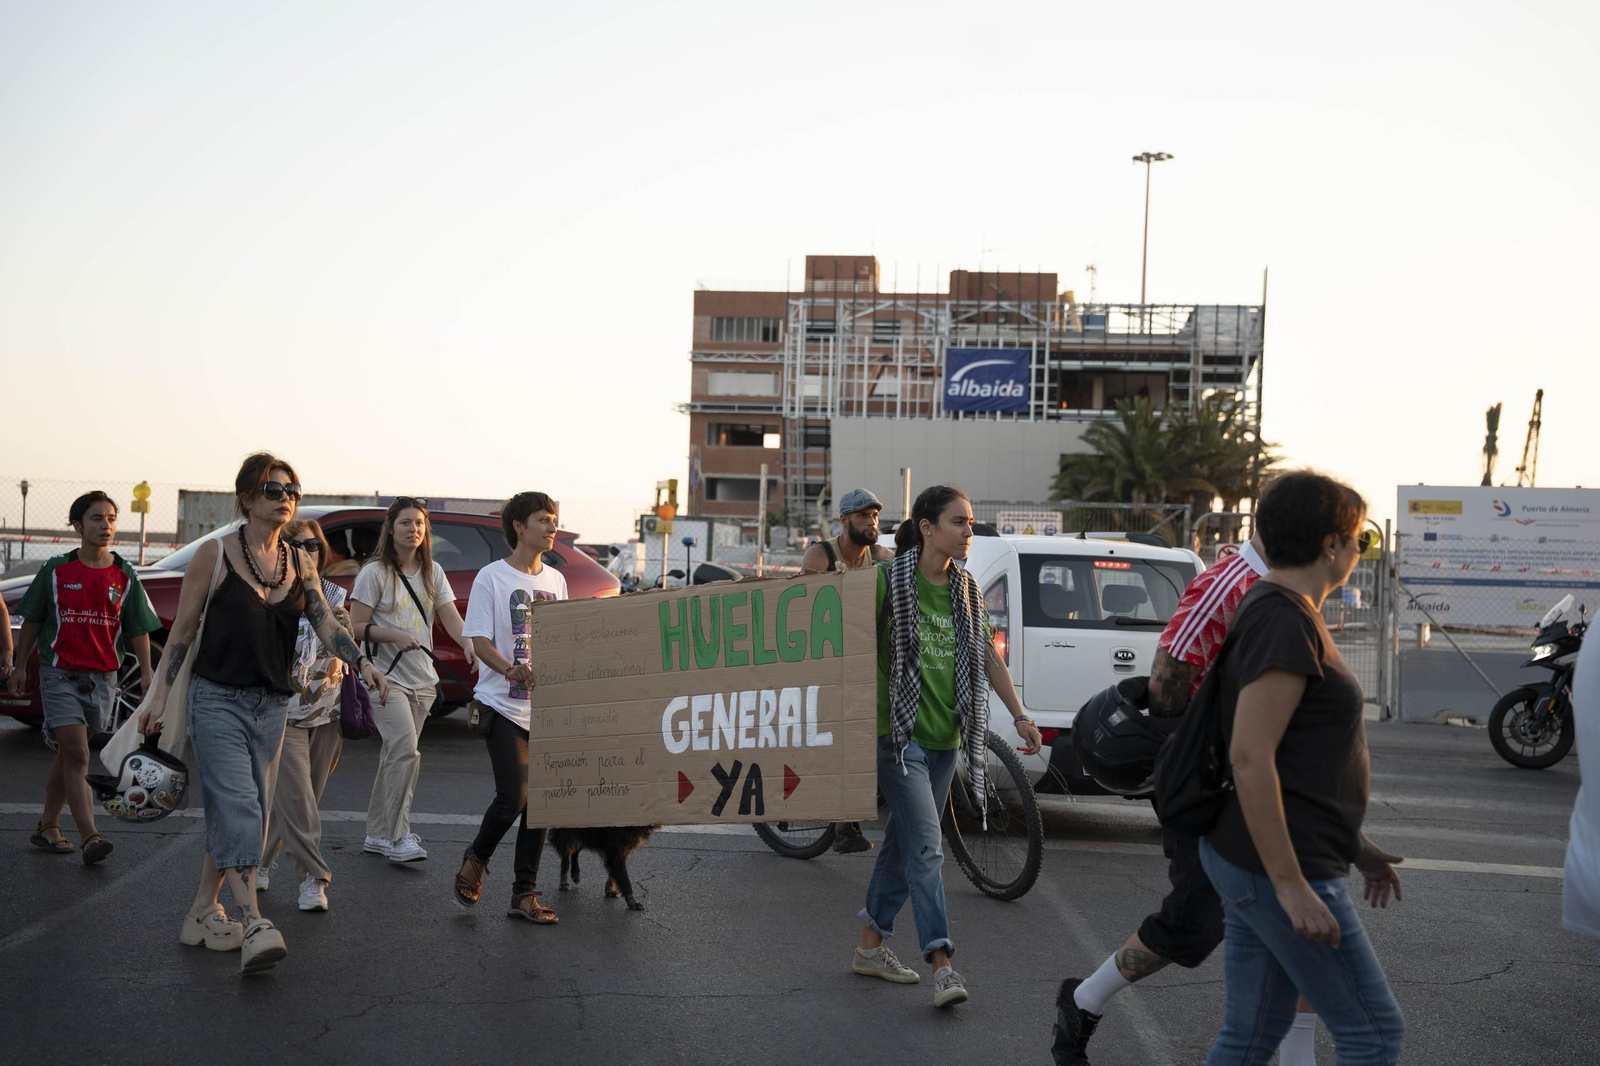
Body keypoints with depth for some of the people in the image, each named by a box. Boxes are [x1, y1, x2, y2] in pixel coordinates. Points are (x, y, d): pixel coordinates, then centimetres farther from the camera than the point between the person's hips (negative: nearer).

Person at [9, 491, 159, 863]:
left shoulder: (125, 577, 4)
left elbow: (139, 630, 6)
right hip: (59, 675, -3)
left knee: (68, 755, 13)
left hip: (102, 679, 3)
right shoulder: (56, 570, 0)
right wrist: (20, 666, 9)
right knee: (77, 755, -12)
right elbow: (32, 621, 8)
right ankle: (90, 838, -16)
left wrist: (146, 674, -1)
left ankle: (47, 827, 27)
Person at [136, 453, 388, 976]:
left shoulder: (299, 562, 9)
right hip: (217, 698, -5)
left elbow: (325, 623, 0)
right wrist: (162, 693, -7)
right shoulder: (215, 553, -4)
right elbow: (182, 628, -2)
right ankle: (253, 924, -22)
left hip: (271, 704, 5)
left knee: (237, 810, 9)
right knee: (238, 806, -16)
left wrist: (361, 662, -18)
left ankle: (202, 912, 23)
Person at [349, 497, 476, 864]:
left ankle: (377, 835, 20)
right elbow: (356, 626, -6)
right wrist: (394, 635, -23)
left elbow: (450, 617, 0)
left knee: (395, 756, 11)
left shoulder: (432, 572, 11)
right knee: (405, 750, -19)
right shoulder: (375, 573, -4)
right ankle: (398, 837, -14)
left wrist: (469, 644, -20)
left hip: (422, 678, 6)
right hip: (386, 675, -6)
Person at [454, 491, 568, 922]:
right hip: (504, 706, -6)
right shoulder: (492, 577, -4)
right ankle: (476, 858, 16)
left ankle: (524, 894, 12)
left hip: (547, 708, 6)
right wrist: (510, 670, -28)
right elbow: (479, 640, -11)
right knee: (514, 797, -14)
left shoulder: (556, 581, 13)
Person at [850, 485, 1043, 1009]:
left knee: (903, 843, 13)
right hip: (898, 730, -6)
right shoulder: (888, 579, -10)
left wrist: (1019, 715, 16)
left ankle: (870, 946, 25)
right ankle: (941, 964, -13)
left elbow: (987, 655, 17)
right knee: (926, 846, -13)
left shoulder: (966, 588, 8)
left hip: (945, 735, 6)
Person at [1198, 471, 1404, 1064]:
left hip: (1250, 860, 10)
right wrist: (1291, 885, -24)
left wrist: (1353, 845, 25)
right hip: (1278, 865, -10)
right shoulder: (1285, 620, -17)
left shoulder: (1275, 611, 16)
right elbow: (1249, 756, -24)